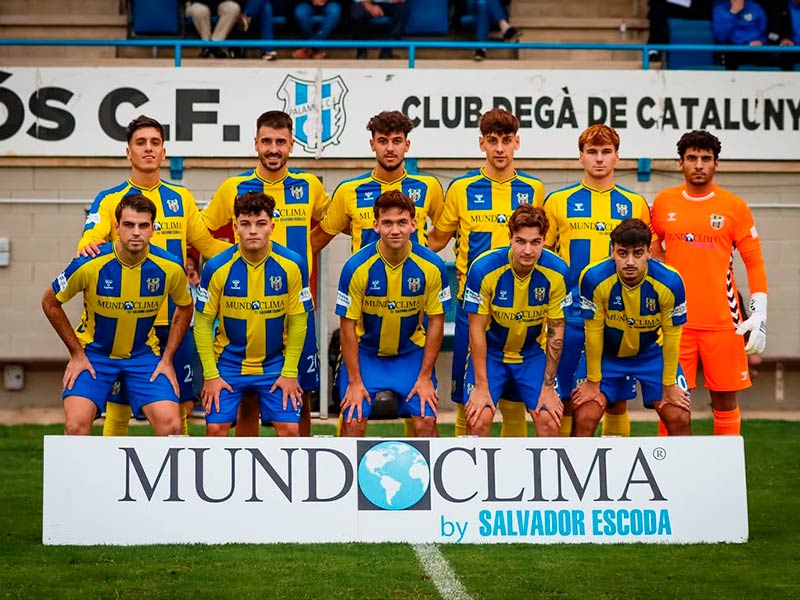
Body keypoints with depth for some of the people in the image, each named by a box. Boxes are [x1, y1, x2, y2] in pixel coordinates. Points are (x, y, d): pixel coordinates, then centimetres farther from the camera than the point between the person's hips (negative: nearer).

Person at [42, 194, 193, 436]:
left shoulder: (170, 268, -15)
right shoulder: (89, 264, -21)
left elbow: (184, 308, 6)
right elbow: (50, 302, -4)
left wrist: (167, 360, 1)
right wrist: (76, 354, -5)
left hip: (144, 355, 2)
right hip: (94, 353, -2)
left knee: (171, 426, -13)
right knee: (76, 425, -19)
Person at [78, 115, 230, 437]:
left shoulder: (181, 198, 12)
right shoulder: (109, 199, 2)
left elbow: (208, 245, 19)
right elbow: (89, 241, -12)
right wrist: (89, 248, -35)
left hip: (174, 320, 3)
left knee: (179, 406, 6)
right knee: (118, 407, 0)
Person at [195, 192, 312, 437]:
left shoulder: (292, 265, -12)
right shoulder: (217, 267, -14)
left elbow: (298, 320, -4)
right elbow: (203, 323, -6)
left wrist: (289, 373, -5)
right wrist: (210, 375, -8)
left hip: (276, 364, 1)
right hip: (228, 363, 0)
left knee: (289, 428, -6)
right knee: (216, 428, -6)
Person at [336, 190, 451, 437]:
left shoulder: (432, 266, -16)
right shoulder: (356, 267, -20)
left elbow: (436, 322, -6)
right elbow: (348, 326, -12)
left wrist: (425, 377, -8)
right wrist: (355, 381, -12)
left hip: (412, 353, 1)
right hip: (365, 353, -1)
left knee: (426, 421, -10)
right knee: (353, 422, -11)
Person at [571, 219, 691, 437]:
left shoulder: (669, 282, -26)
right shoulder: (594, 278, -28)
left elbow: (671, 336, -13)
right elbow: (593, 332, -16)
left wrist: (669, 385, -7)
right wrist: (592, 382, -9)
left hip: (652, 353, 1)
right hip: (605, 354, -1)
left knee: (680, 419, -6)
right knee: (585, 418, -12)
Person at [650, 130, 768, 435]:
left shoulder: (734, 206, 1)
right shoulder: (663, 203, 6)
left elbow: (754, 262, 3)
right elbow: (653, 252, 18)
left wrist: (759, 314, -5)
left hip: (722, 322, -1)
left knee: (725, 400, 3)